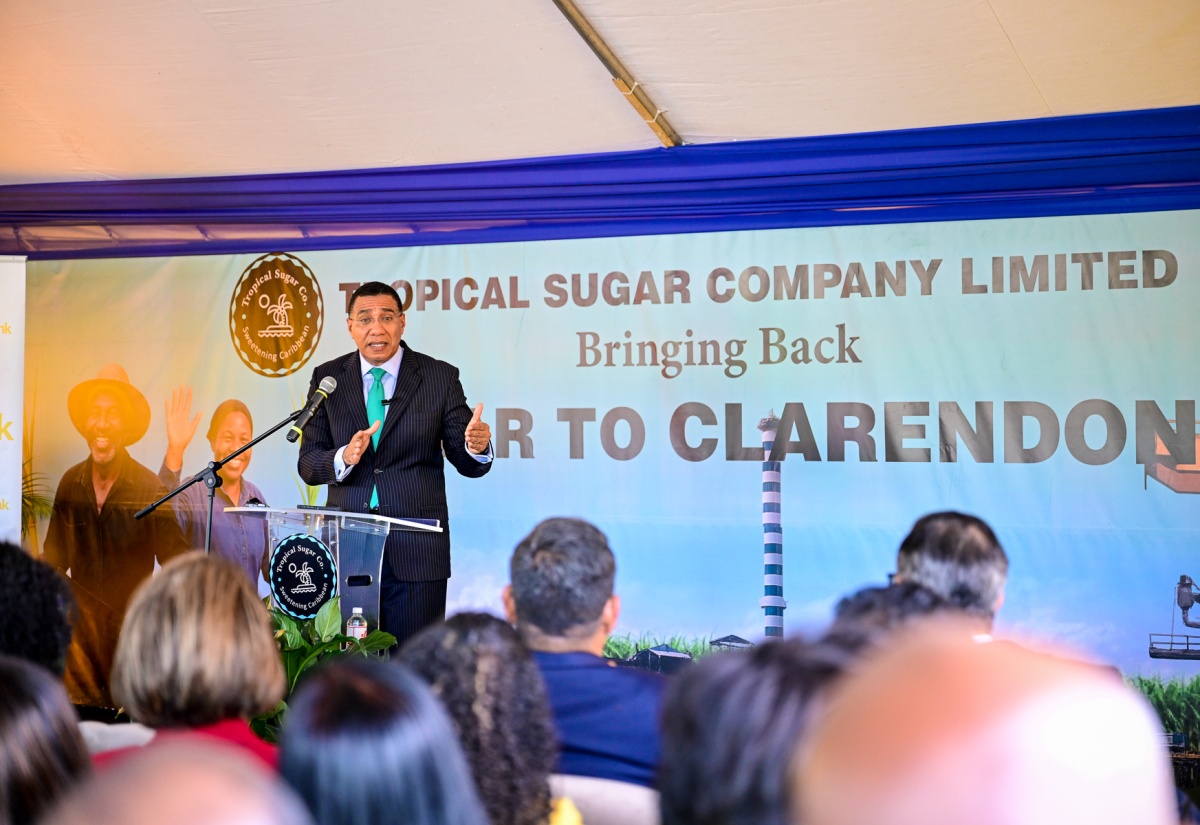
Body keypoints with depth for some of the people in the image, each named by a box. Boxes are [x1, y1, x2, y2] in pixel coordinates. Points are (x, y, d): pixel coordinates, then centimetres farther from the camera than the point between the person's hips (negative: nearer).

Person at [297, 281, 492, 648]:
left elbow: (466, 463, 3)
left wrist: (477, 448, -21)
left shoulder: (440, 377, 3)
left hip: (417, 550, -1)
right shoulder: (327, 379, 7)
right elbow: (308, 464, 4)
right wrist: (343, 458, -18)